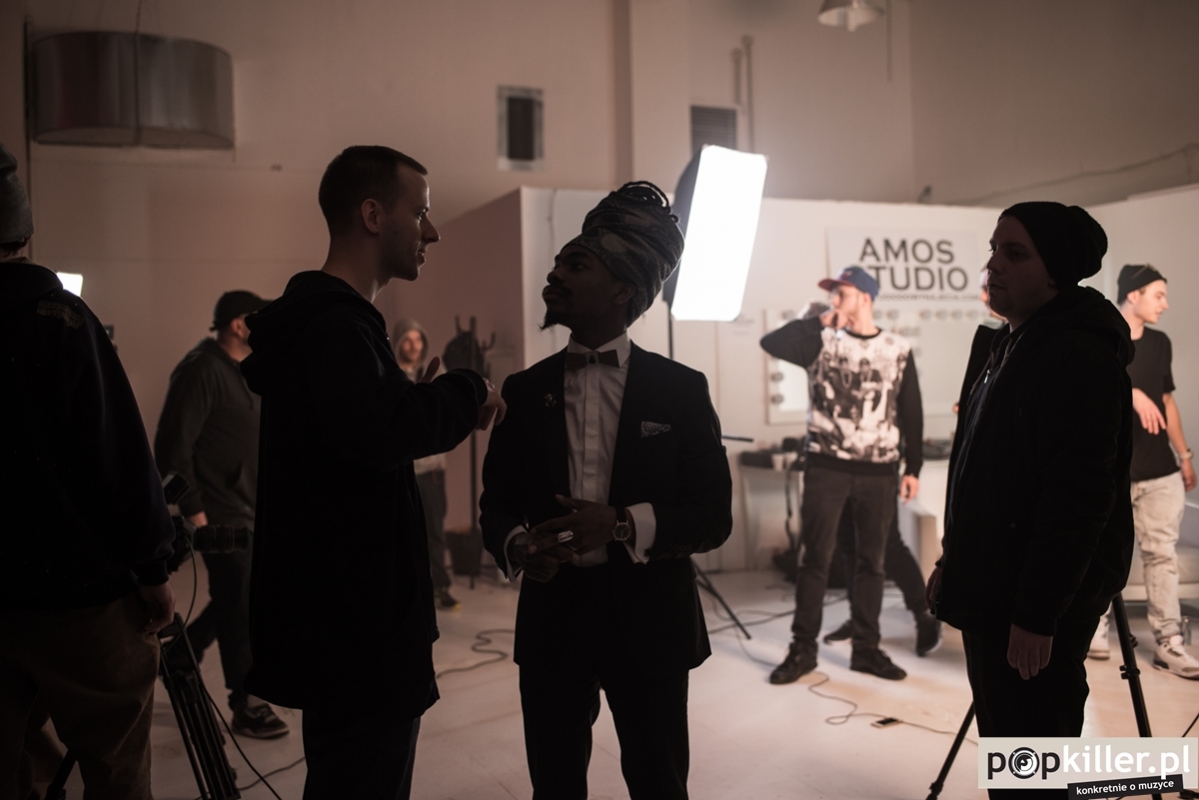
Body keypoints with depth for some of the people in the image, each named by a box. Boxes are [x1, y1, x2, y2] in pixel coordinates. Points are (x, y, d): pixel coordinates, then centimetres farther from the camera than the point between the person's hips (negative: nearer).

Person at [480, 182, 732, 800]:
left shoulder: (680, 390, -2)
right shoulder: (525, 391, 6)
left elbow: (714, 515, -4)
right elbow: (497, 501, 9)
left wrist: (623, 523, -20)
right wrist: (518, 546, -14)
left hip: (647, 619, -2)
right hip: (553, 616, 2)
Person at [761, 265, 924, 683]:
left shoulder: (898, 350, 5)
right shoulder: (821, 342, 3)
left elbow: (911, 413, 7)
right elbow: (771, 342, -13)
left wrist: (913, 468, 3)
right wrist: (817, 321, -7)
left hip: (878, 472, 1)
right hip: (826, 467, -1)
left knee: (870, 562, 8)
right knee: (816, 558, 2)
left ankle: (866, 649, 19)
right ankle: (803, 649, 11)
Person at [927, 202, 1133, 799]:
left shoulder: (1078, 356, -17)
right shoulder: (999, 348, 12)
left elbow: (1078, 499, -22)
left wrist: (1039, 614, -22)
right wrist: (953, 561, 18)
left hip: (1040, 604, -9)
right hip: (988, 593, 9)